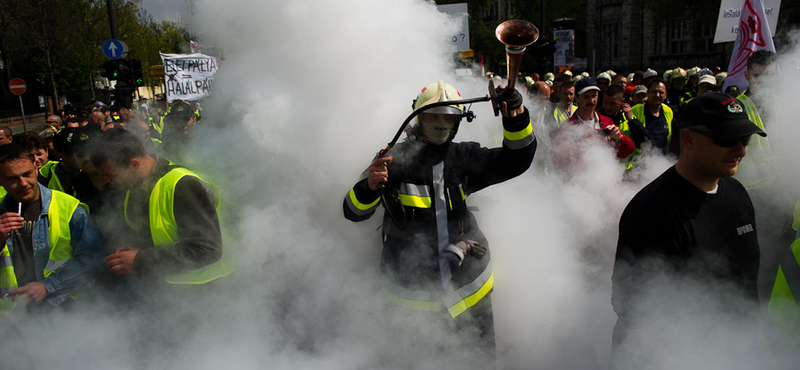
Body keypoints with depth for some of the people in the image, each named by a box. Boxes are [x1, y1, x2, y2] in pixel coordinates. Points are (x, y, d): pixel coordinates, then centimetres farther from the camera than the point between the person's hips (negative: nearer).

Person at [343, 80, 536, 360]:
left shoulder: (463, 157, 3)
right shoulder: (395, 158, -7)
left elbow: (514, 161, -2)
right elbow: (354, 211, -7)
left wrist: (516, 120, -20)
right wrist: (369, 186, -29)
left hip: (468, 286, 3)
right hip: (412, 290, -3)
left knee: (482, 356, 18)